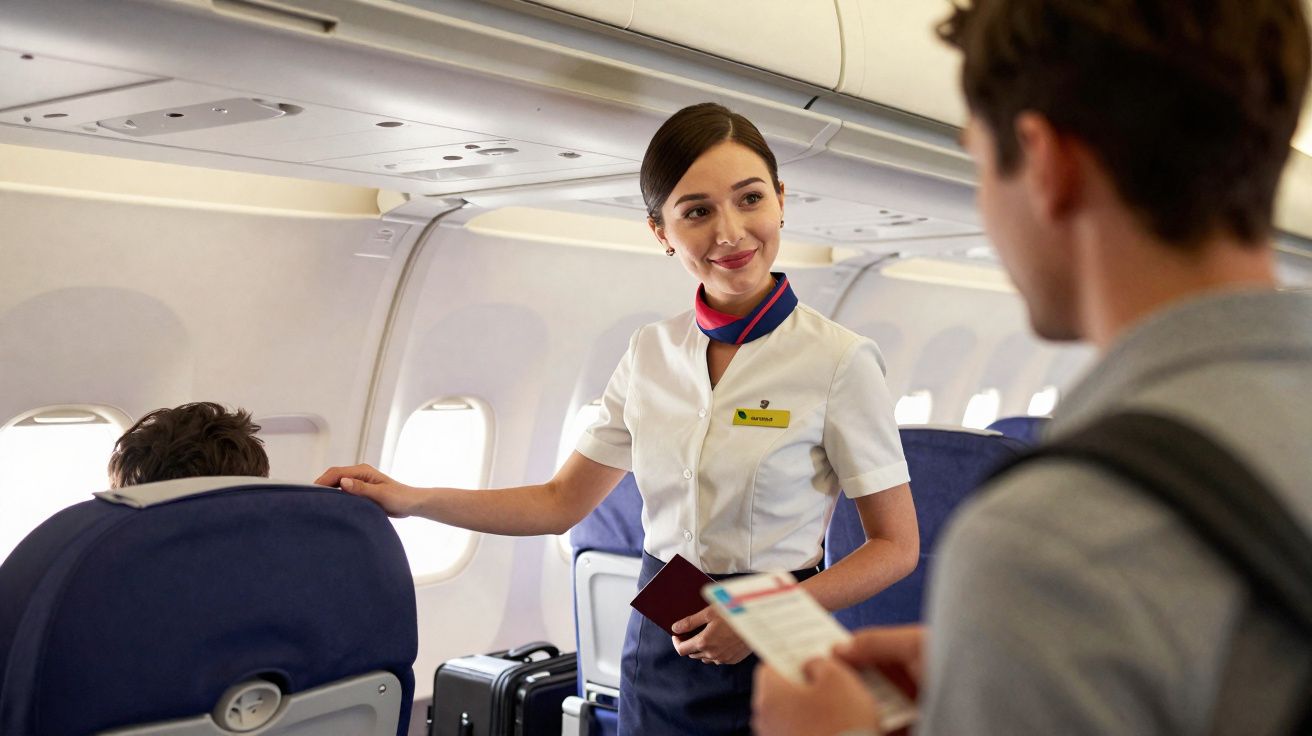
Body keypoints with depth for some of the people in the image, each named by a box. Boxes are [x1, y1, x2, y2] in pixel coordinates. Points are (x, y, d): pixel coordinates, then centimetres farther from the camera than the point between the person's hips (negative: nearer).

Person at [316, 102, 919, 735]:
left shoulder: (840, 360, -13)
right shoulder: (651, 354, 1)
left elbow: (896, 546, -7)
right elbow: (561, 502, 7)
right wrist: (412, 501, -3)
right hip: (657, 652, 5)